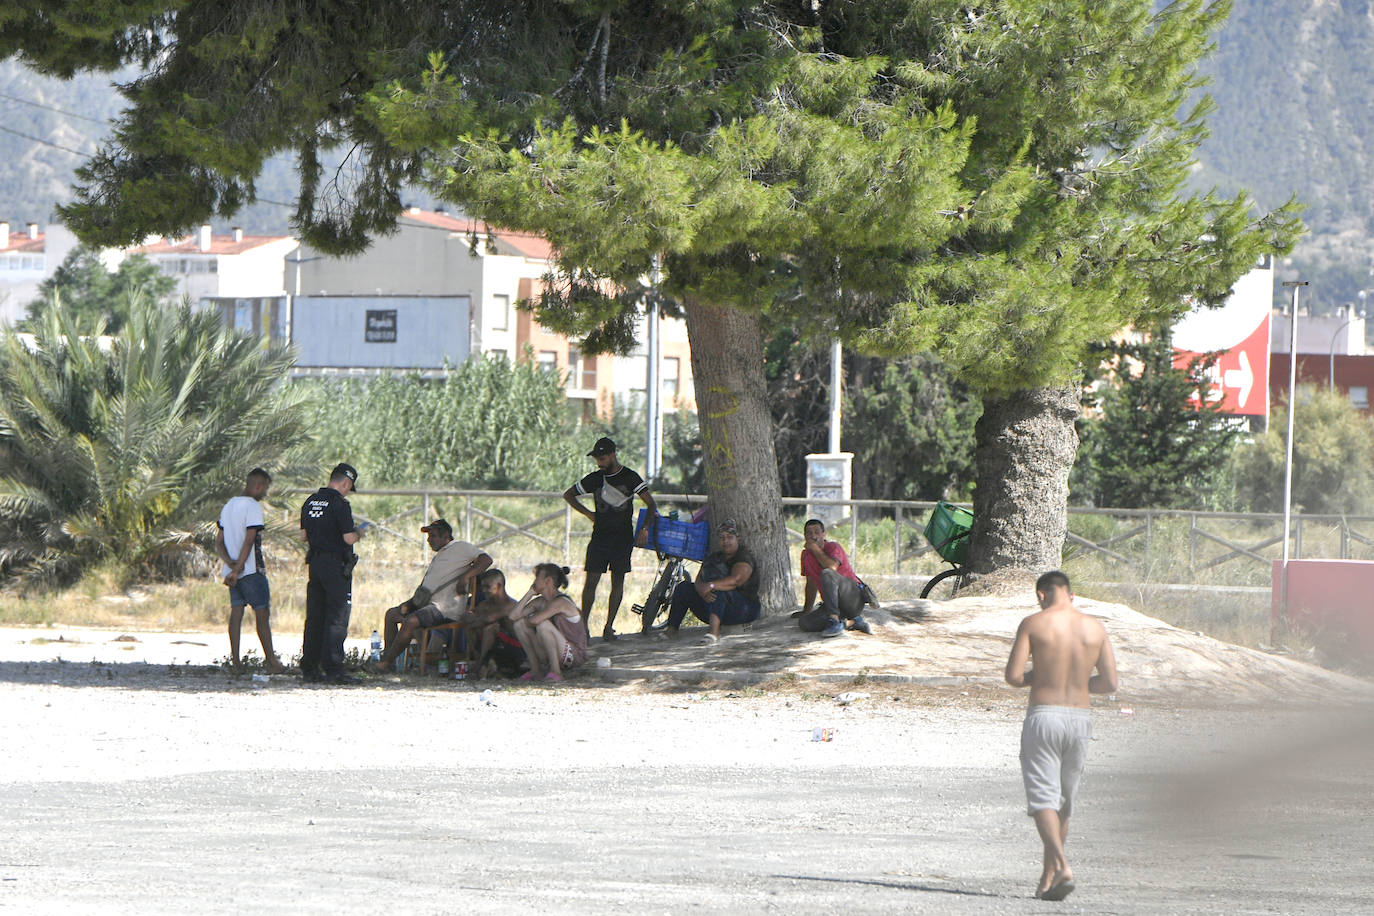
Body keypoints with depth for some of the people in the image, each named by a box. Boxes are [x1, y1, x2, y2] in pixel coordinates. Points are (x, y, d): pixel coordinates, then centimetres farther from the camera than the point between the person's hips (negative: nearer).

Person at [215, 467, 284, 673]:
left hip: (233, 570, 8)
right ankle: (271, 661, -3)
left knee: (236, 613, 5)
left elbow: (219, 542, 12)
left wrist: (230, 563, -3)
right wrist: (237, 569, -16)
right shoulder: (252, 507, -12)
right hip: (252, 570, -8)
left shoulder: (228, 506, 15)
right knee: (262, 614, -3)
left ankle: (235, 661, 0)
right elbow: (248, 541, -18)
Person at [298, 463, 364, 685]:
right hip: (336, 565, -7)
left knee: (314, 617, 11)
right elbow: (349, 538, -16)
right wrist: (357, 534, 4)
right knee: (337, 618, -5)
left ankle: (309, 669, 11)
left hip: (315, 563, 7)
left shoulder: (310, 502, 10)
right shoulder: (339, 504, -14)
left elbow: (303, 535, 15)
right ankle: (333, 670, -10)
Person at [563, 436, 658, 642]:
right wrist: (588, 513, 10)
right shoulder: (595, 478, 8)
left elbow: (651, 504, -3)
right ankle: (584, 625, -4)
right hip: (600, 537, 2)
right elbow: (568, 495, 21)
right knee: (591, 581, -6)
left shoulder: (630, 477, -1)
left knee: (618, 582, 0)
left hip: (623, 538, -2)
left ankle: (609, 626, 5)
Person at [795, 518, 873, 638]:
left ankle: (834, 621, -39)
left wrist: (815, 548, -16)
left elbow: (832, 567, -28)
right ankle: (853, 622, -13)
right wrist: (806, 611, 26)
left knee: (826, 574, -33)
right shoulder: (806, 554, 13)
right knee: (803, 622, -18)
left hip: (854, 597, -7)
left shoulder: (833, 546, -6)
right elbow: (811, 584, 25)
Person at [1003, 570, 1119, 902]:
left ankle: (1062, 866, -26)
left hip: (1043, 716, -4)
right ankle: (1047, 878, 21)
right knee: (1063, 802, 16)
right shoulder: (1095, 628, 5)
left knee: (1043, 799, -6)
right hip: (1080, 719, 4)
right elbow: (1110, 683, 4)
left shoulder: (1033, 624, -5)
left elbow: (1013, 676, -9)